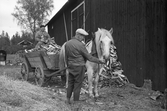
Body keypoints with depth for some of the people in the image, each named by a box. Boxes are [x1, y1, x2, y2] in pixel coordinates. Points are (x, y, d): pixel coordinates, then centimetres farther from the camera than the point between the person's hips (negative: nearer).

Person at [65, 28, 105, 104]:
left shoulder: (67, 43, 3)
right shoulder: (80, 45, -18)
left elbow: (66, 57, 11)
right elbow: (89, 57, -15)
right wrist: (100, 61, -6)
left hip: (71, 67, 6)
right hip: (79, 67, -6)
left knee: (70, 83, 17)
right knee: (78, 84, 6)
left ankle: (68, 99, 26)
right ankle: (76, 101, 16)